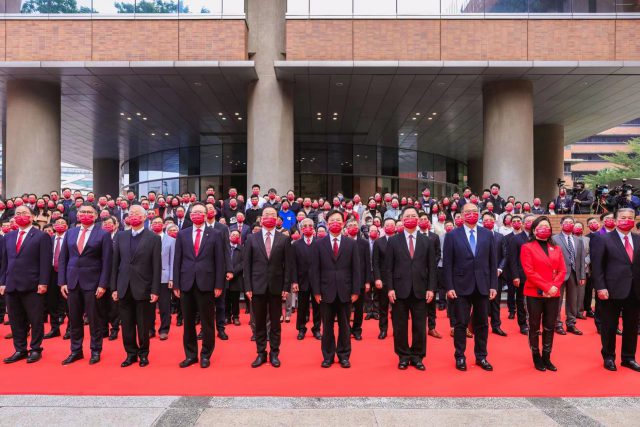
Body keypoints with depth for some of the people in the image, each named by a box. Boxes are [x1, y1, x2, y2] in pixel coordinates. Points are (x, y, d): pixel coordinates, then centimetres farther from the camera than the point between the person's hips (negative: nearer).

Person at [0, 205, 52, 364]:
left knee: (36, 320, 2)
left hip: (32, 285, -5)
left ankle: (35, 349, 14)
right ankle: (20, 350, 22)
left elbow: (45, 262, -8)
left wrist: (43, 283, -14)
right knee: (15, 320, 11)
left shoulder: (42, 236, -3)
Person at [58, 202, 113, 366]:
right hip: (72, 282, 4)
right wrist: (62, 282, 2)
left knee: (94, 319, 4)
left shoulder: (103, 234, -3)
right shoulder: (70, 233, 10)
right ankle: (76, 350, 24)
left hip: (92, 283, -4)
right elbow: (63, 259, 10)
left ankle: (95, 351, 16)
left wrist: (103, 285, -12)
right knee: (74, 319, 11)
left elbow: (107, 262, -7)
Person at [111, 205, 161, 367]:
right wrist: (114, 287, 4)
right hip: (124, 288, 3)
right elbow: (115, 263, 8)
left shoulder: (154, 238, -3)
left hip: (143, 288, -3)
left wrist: (155, 290, -9)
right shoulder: (120, 236, 8)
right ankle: (131, 353, 25)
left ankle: (143, 354, 23)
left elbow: (157, 266, -5)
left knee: (143, 325, 6)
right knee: (127, 325, 9)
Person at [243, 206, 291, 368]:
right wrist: (248, 287, -4)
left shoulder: (284, 239, 3)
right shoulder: (252, 239, 4)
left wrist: (286, 287, -5)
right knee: (259, 322, 8)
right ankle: (261, 353, 20)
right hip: (257, 286, 1)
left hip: (276, 286, 0)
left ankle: (274, 353, 20)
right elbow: (246, 264, 2)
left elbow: (288, 265, 1)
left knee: (275, 322, 8)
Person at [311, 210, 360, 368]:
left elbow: (356, 269, 2)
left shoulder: (351, 244, 4)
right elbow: (315, 270, 0)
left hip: (345, 292, 1)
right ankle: (328, 356, 21)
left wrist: (355, 291, -4)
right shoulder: (319, 244, 3)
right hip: (326, 292, 0)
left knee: (344, 326, 10)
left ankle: (344, 356, 23)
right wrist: (316, 291, -6)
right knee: (327, 326, 9)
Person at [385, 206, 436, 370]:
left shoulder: (427, 241, 7)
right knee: (400, 326, 6)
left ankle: (417, 356, 21)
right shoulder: (393, 241, 3)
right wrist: (390, 288, -7)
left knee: (420, 326, 7)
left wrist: (431, 288, -3)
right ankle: (403, 356, 20)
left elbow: (431, 267, 5)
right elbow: (388, 267, 1)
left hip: (420, 290, 1)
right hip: (400, 289, -1)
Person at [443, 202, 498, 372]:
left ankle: (481, 357, 25)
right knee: (461, 324, 5)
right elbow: (448, 264, -4)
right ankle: (460, 357, 18)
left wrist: (493, 285, 2)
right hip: (461, 287, -2)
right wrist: (449, 287, -9)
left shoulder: (487, 234, 6)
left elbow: (492, 262, 6)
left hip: (482, 286, 3)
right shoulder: (452, 235, -2)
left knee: (482, 324, 11)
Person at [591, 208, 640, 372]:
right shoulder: (603, 239, -4)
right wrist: (600, 287, -14)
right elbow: (597, 266, -7)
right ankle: (608, 357, 21)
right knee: (609, 327, 7)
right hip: (612, 290, -4)